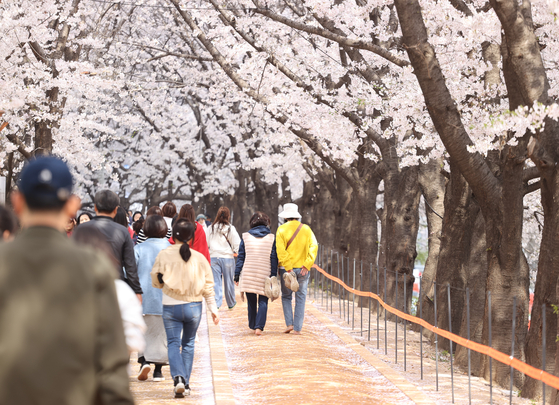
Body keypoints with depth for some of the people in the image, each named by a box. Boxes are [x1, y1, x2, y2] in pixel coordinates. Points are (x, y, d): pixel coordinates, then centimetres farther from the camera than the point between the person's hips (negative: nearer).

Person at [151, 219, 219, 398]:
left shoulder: (164, 255, -7)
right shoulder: (199, 257, -3)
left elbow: (156, 282, 3)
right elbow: (208, 286, 1)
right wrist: (213, 309, 9)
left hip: (171, 306, -2)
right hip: (193, 307, 2)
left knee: (173, 343, 5)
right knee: (188, 344, 15)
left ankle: (178, 378, -18)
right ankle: (185, 384, 16)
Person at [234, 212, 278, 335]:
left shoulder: (246, 237, 3)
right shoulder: (271, 237, 1)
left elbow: (240, 257, 4)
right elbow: (273, 259, 0)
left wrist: (237, 275, 8)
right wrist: (273, 277, 3)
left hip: (248, 274, 1)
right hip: (265, 274, -1)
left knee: (251, 302, 13)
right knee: (263, 302, 1)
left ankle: (252, 326, 22)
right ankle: (259, 327, -13)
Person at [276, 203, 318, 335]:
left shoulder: (281, 230, -3)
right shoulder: (306, 229, 4)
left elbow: (281, 251, -12)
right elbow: (314, 246, -5)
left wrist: (288, 269, -12)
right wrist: (307, 265, -9)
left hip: (286, 269, -1)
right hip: (302, 269, 1)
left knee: (286, 297, 14)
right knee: (300, 298, 7)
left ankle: (289, 324, 3)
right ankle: (297, 328, 3)